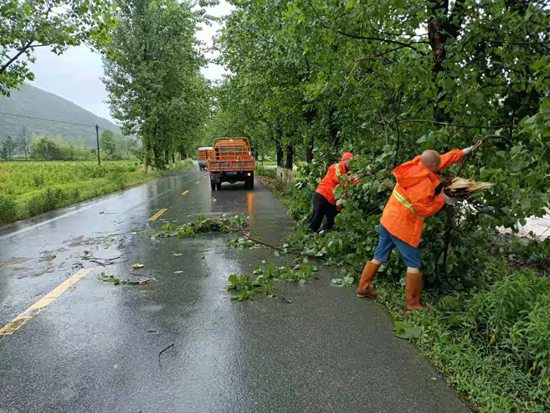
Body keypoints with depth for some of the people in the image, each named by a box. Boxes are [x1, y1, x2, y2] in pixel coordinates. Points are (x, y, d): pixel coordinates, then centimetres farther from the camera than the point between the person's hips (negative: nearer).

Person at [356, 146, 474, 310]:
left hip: (388, 220, 9)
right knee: (414, 264, 3)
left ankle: (363, 288, 28)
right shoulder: (425, 183, -23)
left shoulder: (416, 165, 1)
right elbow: (424, 209, -17)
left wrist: (463, 152, 20)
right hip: (402, 227, -9)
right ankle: (413, 303, 12)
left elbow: (443, 160, 15)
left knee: (379, 256, 18)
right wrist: (442, 198, -5)